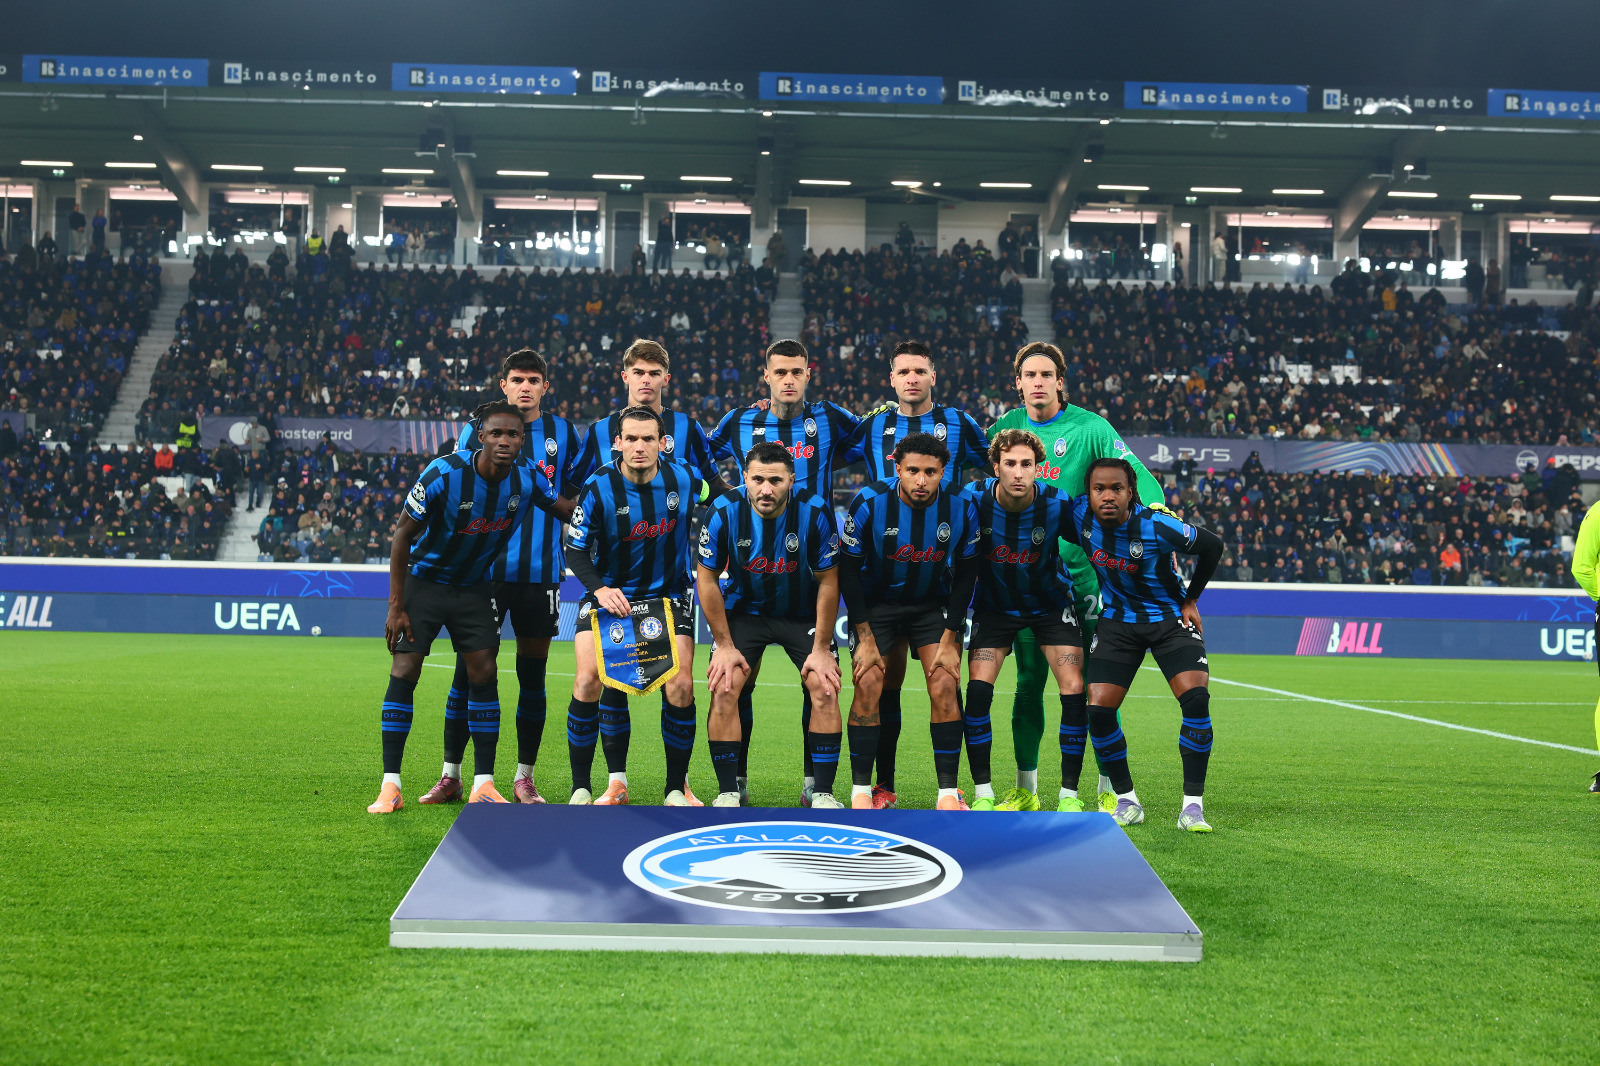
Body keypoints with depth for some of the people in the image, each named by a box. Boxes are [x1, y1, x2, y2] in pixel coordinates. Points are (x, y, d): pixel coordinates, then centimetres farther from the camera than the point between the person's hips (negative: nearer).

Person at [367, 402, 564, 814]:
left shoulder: (526, 480, -13)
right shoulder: (445, 474, -25)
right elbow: (402, 534, -16)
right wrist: (396, 605, -16)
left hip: (474, 586, 4)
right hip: (425, 579, -3)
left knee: (483, 675, -3)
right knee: (404, 672, -10)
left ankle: (483, 784, 3)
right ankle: (390, 785, -5)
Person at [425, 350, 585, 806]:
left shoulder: (563, 433, 8)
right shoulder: (476, 430, 6)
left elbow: (580, 498, 12)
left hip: (540, 572, 1)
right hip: (485, 569, -1)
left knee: (532, 674, 5)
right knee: (468, 670, 0)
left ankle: (524, 778, 14)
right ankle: (451, 775, 10)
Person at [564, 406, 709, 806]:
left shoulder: (684, 480, -9)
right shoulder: (599, 488, -14)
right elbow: (575, 549, -11)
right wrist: (600, 588, -24)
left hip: (668, 596, 1)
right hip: (610, 594, -1)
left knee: (680, 687, -13)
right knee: (588, 680, -17)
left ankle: (677, 786, 5)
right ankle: (580, 788, -4)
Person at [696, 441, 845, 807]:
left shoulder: (815, 512, -23)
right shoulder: (724, 512, -22)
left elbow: (827, 582, -13)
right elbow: (706, 578, -10)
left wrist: (821, 648, -13)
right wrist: (724, 645, -10)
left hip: (803, 613, 0)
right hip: (744, 609, 0)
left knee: (825, 689, -15)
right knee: (723, 690, -15)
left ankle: (823, 792, -3)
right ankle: (728, 791, -3)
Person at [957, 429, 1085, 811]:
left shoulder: (1057, 504, -21)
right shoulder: (973, 499, -20)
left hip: (1049, 604, 0)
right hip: (995, 605, 0)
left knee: (1074, 689, -13)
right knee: (977, 688, -15)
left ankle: (1069, 793, 1)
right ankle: (983, 792, -3)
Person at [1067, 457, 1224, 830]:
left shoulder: (1157, 526, -25)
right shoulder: (1079, 514, -17)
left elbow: (1212, 545, -9)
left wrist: (1191, 600, -2)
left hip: (1169, 617, -3)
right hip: (1118, 620, 3)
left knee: (1196, 698, -21)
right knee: (1098, 709, -11)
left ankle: (1192, 804, -11)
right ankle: (1126, 801, 7)